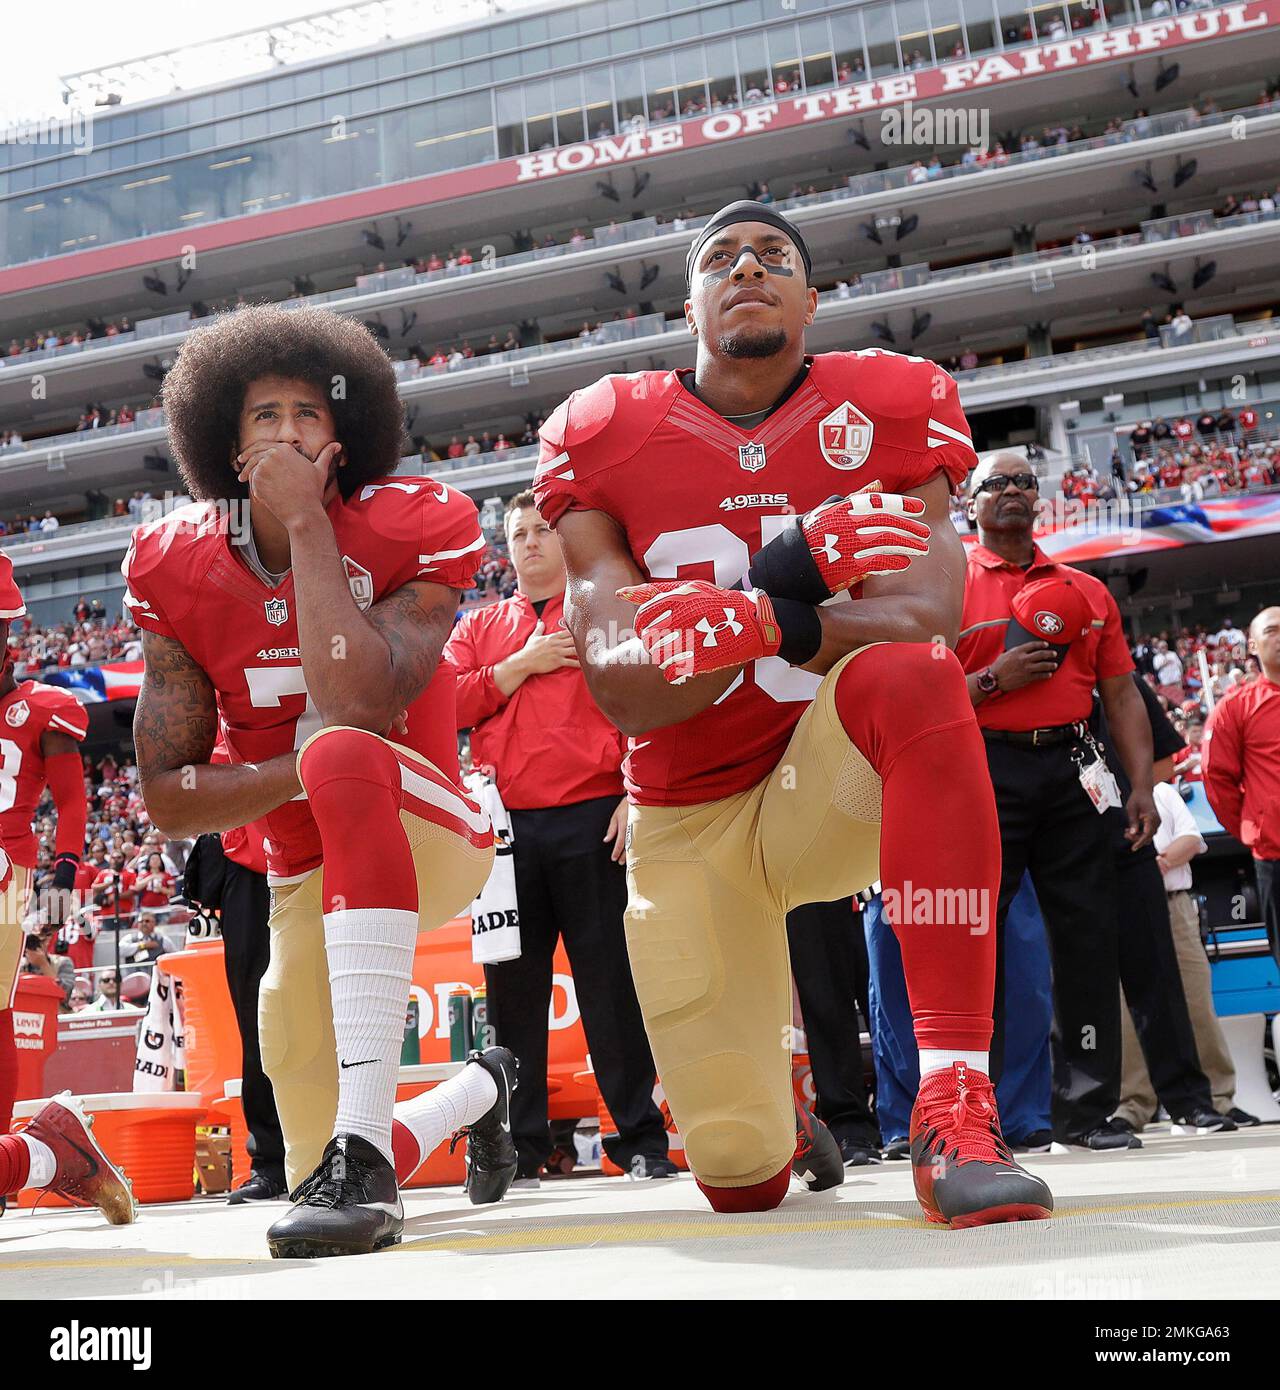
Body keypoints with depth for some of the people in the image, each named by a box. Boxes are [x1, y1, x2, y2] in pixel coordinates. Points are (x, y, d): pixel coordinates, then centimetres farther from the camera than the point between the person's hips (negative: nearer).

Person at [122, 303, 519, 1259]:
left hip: (427, 833, -5)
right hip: (309, 878, 5)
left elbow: (360, 705, -32)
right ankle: (481, 1089, 44)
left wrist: (307, 522, -25)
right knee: (322, 1109, 7)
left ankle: (365, 1147, -41)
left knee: (345, 753, -38)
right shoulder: (180, 570, -4)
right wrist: (303, 771, -22)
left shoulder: (410, 530, -13)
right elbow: (166, 797, -6)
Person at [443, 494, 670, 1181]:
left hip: (592, 819, -3)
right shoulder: (478, 627, 20)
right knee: (513, 984, 5)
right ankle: (517, 1145, 14)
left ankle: (642, 1138, 7)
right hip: (505, 827, 3)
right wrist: (521, 666, -3)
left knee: (610, 978, -1)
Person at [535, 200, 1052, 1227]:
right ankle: (780, 1120, 42)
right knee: (740, 1181, 0)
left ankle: (954, 1105, -36)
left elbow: (921, 623, -20)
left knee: (910, 675, -37)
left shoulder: (890, 409, -5)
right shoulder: (601, 439, -5)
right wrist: (782, 584, -33)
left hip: (828, 790, -1)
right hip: (687, 822, 1)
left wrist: (742, 620, -38)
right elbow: (621, 690, -15)